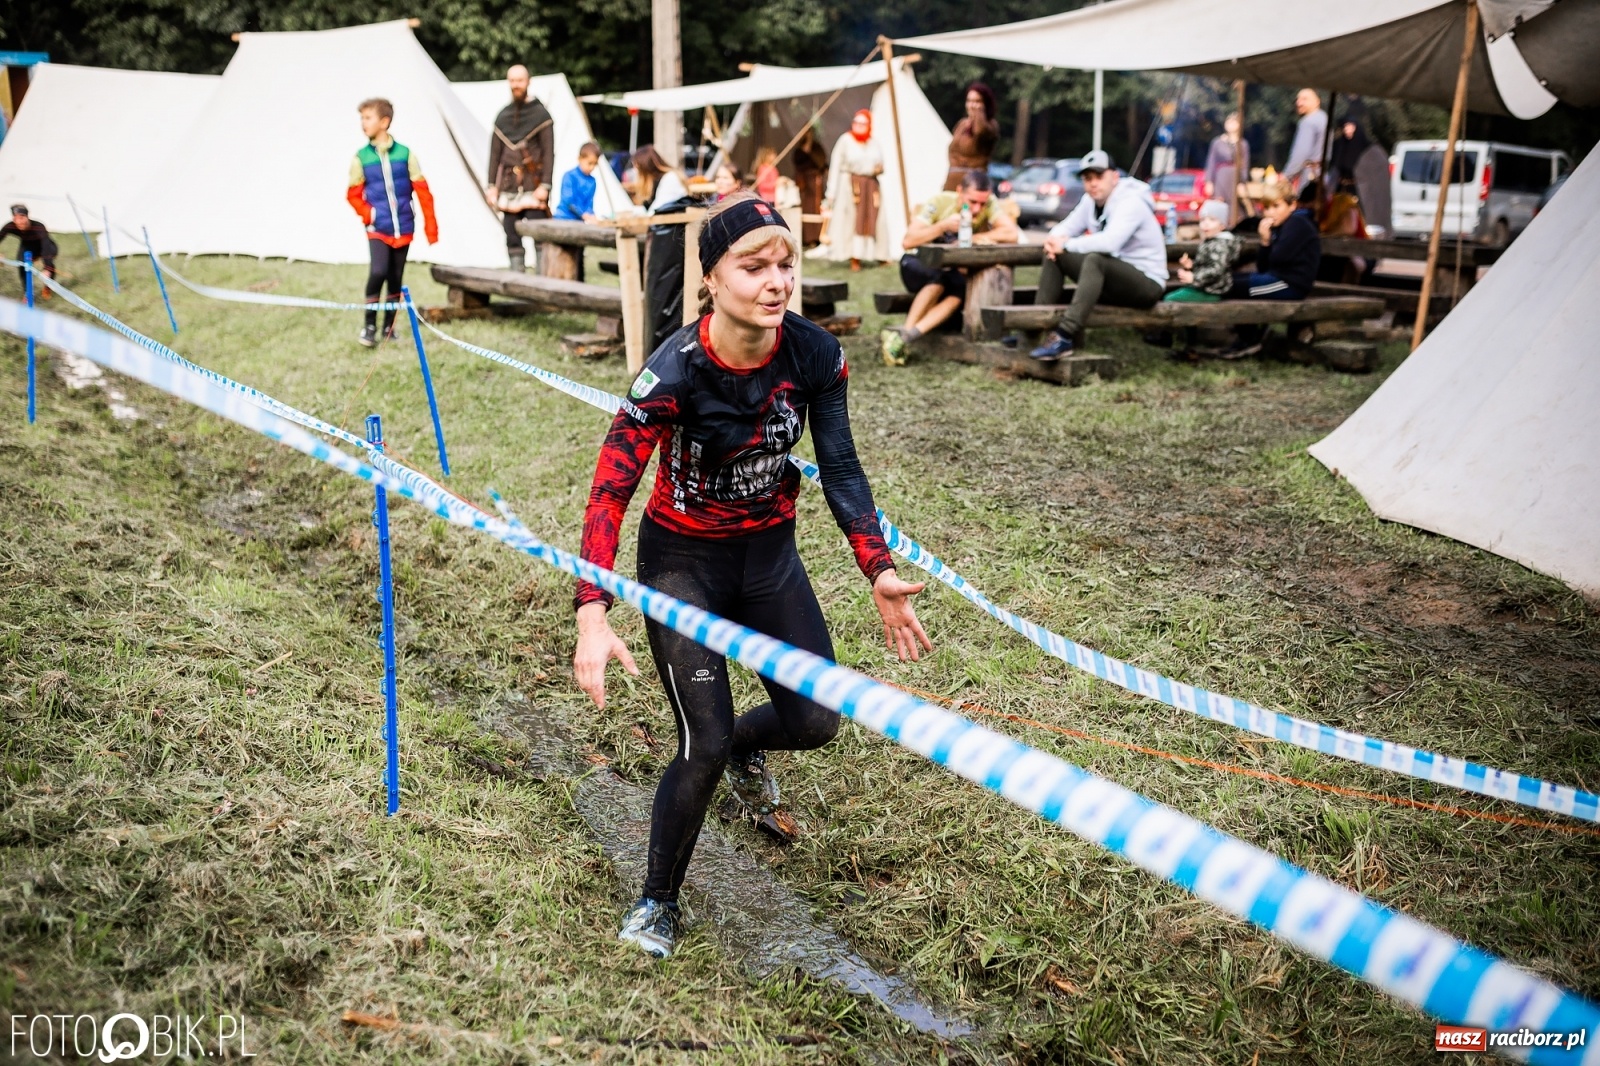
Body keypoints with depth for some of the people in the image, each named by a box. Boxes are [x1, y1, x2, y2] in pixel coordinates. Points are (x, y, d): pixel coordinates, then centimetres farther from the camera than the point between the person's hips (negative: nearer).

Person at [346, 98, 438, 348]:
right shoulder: (361, 158, 0)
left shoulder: (405, 154, 0)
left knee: (396, 278, 9)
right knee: (378, 272, -19)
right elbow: (353, 194, 7)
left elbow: (422, 191, 1)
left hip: (403, 229, 1)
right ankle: (369, 325, -5)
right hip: (378, 229, -1)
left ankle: (389, 326, 23)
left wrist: (430, 226, -2)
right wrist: (367, 213, -11)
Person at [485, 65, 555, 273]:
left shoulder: (540, 113, 1)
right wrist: (492, 185, 7)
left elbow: (548, 152, -4)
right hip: (508, 186, 4)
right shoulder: (503, 115, 13)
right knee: (512, 238, 4)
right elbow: (495, 152, 14)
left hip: (533, 186, -4)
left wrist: (545, 185, -12)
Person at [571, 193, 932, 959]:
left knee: (816, 720, 5)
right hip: (682, 559, -4)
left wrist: (879, 571, -12)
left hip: (769, 551, 5)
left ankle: (744, 746, 43)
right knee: (704, 747, -7)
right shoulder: (675, 370, -27)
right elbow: (609, 493, -26)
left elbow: (841, 469, -4)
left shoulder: (815, 355, -15)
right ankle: (657, 901, 19)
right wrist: (592, 616, -36)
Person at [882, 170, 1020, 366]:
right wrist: (944, 226, -35)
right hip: (925, 271, -2)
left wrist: (973, 238, -25)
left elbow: (1012, 234, -27)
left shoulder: (989, 204, -14)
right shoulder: (939, 202, -18)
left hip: (957, 276, 2)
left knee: (960, 288, -32)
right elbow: (908, 241, -25)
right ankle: (907, 332, -28)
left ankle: (904, 337, -37)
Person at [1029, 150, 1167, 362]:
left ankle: (1065, 336, -44)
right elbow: (1065, 228, 8)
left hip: (1147, 283, -8)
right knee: (1053, 254, -2)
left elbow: (1110, 242, -34)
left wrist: (1067, 245, -24)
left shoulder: (1131, 202, -19)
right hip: (1111, 277, 8)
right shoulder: (1091, 201, 6)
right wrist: (1054, 239, -17)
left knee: (1095, 259, -35)